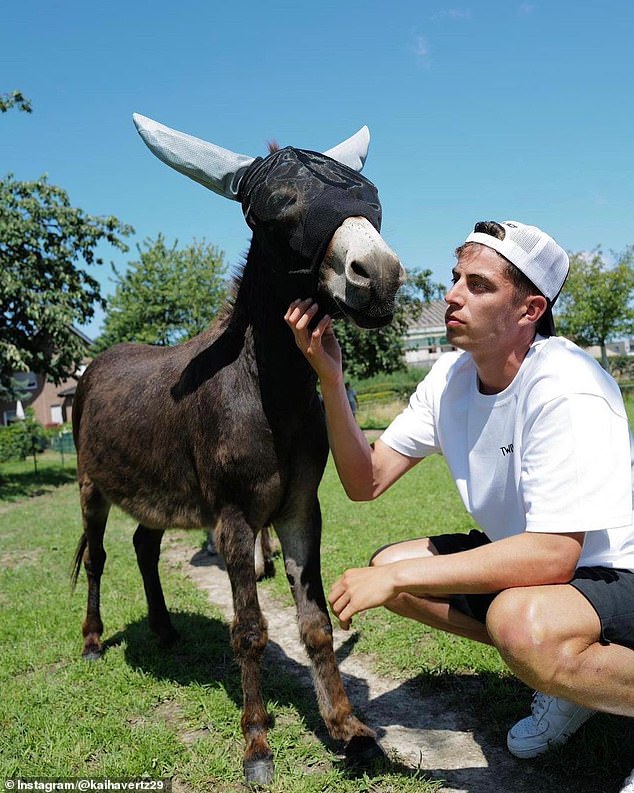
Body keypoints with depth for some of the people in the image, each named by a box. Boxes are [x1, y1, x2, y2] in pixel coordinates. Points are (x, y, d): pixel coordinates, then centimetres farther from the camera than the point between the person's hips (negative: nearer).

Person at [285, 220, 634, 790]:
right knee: (387, 564, -1)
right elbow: (366, 482, -7)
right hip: (524, 554, 9)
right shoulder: (451, 374, -5)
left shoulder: (566, 389, -27)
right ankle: (561, 677, 10)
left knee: (521, 621, -38)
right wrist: (331, 380, -20)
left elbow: (553, 555, -32)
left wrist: (397, 576, -30)